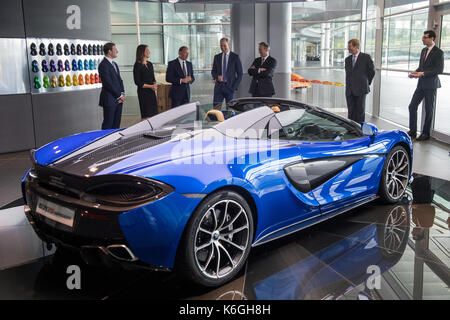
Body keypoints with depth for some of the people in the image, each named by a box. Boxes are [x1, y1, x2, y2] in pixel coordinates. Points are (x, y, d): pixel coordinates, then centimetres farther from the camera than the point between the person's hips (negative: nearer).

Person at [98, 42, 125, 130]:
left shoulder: (114, 64, 16)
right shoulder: (103, 65, -13)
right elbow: (108, 83, -17)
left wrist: (122, 93, 2)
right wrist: (119, 96, -13)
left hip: (118, 99, 8)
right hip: (109, 100, -8)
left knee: (116, 125, 11)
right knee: (108, 125, -2)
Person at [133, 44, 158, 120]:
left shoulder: (150, 64, 11)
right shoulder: (137, 65, -10)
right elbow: (137, 82, -12)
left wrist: (155, 84, -4)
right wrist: (150, 86, -15)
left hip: (151, 92, 7)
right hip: (143, 92, -7)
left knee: (153, 113, 6)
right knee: (145, 116, -4)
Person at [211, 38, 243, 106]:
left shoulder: (235, 57, 0)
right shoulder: (217, 57, 11)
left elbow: (240, 74, -1)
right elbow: (213, 71, 15)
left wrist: (234, 87, -8)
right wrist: (217, 76, -9)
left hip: (229, 87, -3)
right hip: (219, 86, 3)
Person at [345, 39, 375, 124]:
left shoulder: (366, 57, -2)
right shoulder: (347, 59, 14)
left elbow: (372, 71, 4)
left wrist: (366, 83, 9)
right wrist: (348, 86, 13)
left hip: (360, 90, -5)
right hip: (349, 90, 5)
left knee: (360, 111, 0)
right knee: (351, 112, 7)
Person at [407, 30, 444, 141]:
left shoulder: (438, 52, -11)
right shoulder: (424, 50, 13)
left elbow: (439, 69, -16)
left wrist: (423, 73, -21)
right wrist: (415, 72, 1)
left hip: (430, 84, -7)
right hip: (421, 84, 7)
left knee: (429, 110, 3)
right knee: (412, 106, 3)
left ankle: (426, 133, 14)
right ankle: (412, 131, 11)